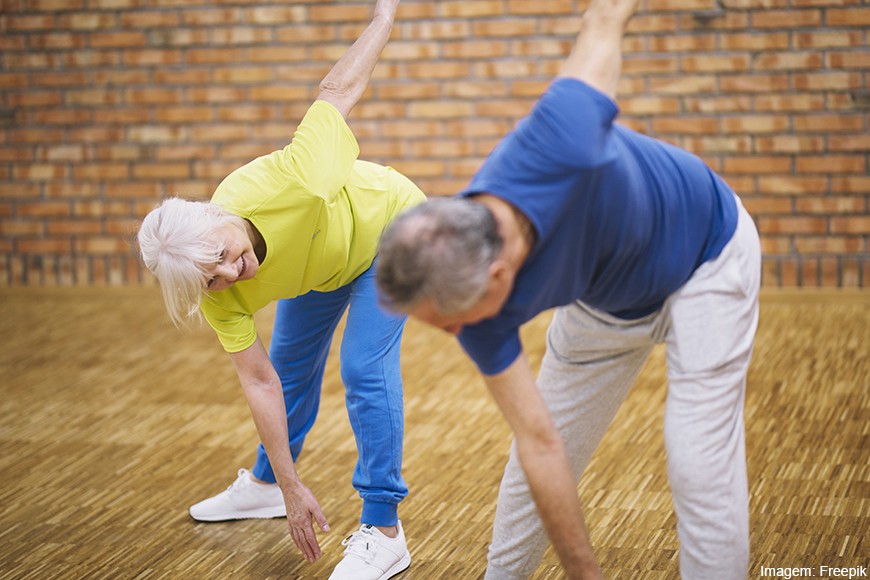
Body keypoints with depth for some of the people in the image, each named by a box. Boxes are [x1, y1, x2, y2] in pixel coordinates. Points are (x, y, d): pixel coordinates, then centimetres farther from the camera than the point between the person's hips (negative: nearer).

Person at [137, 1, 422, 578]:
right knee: (292, 362, 18)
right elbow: (260, 384, -22)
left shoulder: (273, 186, -43)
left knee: (366, 368, -16)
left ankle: (384, 531, -9)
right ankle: (266, 485, 43)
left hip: (388, 224, -4)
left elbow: (338, 92, -29)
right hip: (320, 264, 5)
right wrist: (293, 491, -22)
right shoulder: (218, 295, -28)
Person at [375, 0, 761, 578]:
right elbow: (539, 442, -22)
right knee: (529, 463, 11)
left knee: (700, 463, -11)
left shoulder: (558, 145, -44)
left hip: (706, 260, -3)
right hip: (605, 301, 4)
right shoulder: (468, 293, -28)